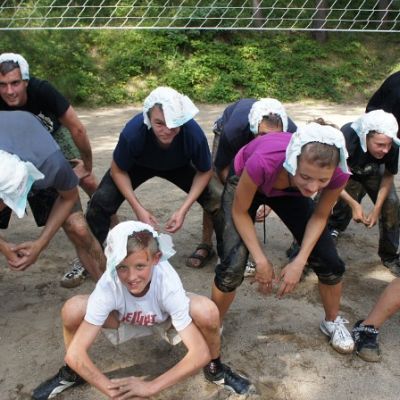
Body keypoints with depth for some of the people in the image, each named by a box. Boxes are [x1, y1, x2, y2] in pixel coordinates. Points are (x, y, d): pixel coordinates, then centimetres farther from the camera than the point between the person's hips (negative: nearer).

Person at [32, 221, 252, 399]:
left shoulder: (168, 284, -39)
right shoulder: (108, 286, -37)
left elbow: (200, 353, -37)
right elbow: (75, 354, -33)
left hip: (166, 319, -1)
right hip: (125, 319, 1)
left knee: (206, 311, -34)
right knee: (72, 310, -28)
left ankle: (215, 368, 0)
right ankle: (71, 373, 5)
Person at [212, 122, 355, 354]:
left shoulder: (338, 174, -34)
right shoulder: (264, 162, -45)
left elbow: (319, 216, -13)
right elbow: (239, 212, -25)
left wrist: (299, 262, -20)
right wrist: (261, 260, -23)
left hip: (290, 191, 3)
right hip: (245, 184, -3)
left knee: (329, 261, -1)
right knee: (233, 266, -18)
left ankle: (333, 321, 30)